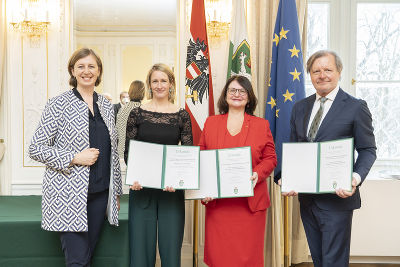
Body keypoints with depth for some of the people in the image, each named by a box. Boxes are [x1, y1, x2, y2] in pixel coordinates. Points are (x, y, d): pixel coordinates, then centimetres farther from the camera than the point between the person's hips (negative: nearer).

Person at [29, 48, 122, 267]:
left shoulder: (107, 106, 11)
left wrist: (116, 191, 16)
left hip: (100, 193, 5)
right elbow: (35, 149, -6)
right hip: (68, 196, -5)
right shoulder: (59, 104, -5)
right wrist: (74, 158, -16)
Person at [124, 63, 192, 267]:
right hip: (142, 188, 0)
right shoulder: (137, 113, 3)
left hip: (172, 189, 1)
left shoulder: (182, 115, 4)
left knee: (171, 245, 6)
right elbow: (128, 151, 3)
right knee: (141, 245, 5)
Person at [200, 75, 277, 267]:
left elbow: (270, 158, 6)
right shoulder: (210, 123, 11)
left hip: (250, 202, 0)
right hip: (217, 202, 1)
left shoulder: (261, 125, 8)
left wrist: (257, 174, -13)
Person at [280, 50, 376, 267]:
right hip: (306, 198, 5)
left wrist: (356, 177, -23)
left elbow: (368, 150, -4)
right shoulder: (300, 108, 10)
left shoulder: (356, 107, -5)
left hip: (337, 198, -5)